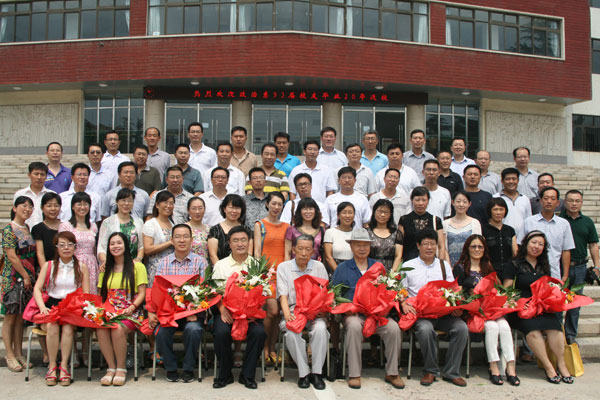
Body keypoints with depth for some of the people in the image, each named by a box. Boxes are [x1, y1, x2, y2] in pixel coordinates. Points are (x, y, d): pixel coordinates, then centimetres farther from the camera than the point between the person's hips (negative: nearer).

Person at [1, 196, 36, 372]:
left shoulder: (28, 229, 12)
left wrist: (32, 276, 10)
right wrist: (25, 276, -11)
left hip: (28, 279, 6)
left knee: (21, 317, 11)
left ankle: (18, 353, 17)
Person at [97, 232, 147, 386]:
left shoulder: (137, 266, 6)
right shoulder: (106, 269, 20)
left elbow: (142, 293, 1)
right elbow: (101, 294, 18)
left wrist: (132, 307, -16)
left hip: (130, 312, -3)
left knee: (118, 328, -34)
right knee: (101, 329, -30)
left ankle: (121, 368, -15)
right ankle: (111, 368, -15)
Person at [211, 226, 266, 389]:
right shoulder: (220, 265, 11)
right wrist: (222, 310, -13)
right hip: (226, 309, 0)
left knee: (259, 332, -28)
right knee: (221, 332, -29)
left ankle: (247, 374, -7)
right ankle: (225, 374, -6)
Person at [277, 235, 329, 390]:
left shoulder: (319, 267, 11)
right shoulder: (283, 267, 7)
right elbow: (283, 295, -1)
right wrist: (287, 313, -20)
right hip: (293, 311, -1)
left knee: (320, 329, -31)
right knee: (291, 331, -32)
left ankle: (316, 372, -18)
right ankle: (303, 373, -17)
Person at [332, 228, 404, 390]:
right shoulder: (342, 268, 9)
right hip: (352, 313, -2)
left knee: (394, 328, -24)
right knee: (354, 326, -35)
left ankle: (392, 372, -7)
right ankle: (354, 374, -23)